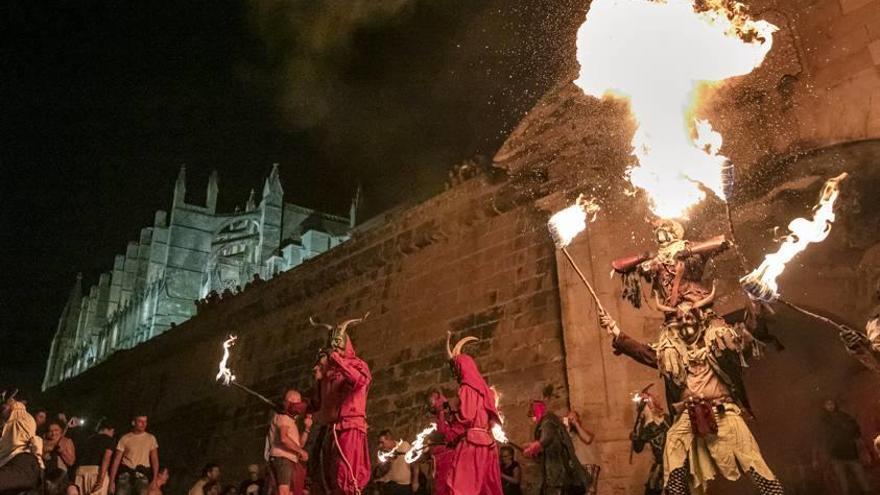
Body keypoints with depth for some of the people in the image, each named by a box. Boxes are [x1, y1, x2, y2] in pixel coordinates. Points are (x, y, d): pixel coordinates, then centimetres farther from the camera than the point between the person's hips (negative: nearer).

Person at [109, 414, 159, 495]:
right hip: (126, 474, 0)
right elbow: (116, 460, 4)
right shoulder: (125, 438, 3)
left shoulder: (151, 438, 6)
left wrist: (155, 480, -4)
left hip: (143, 476, 0)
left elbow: (155, 460, 6)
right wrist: (112, 481, -2)